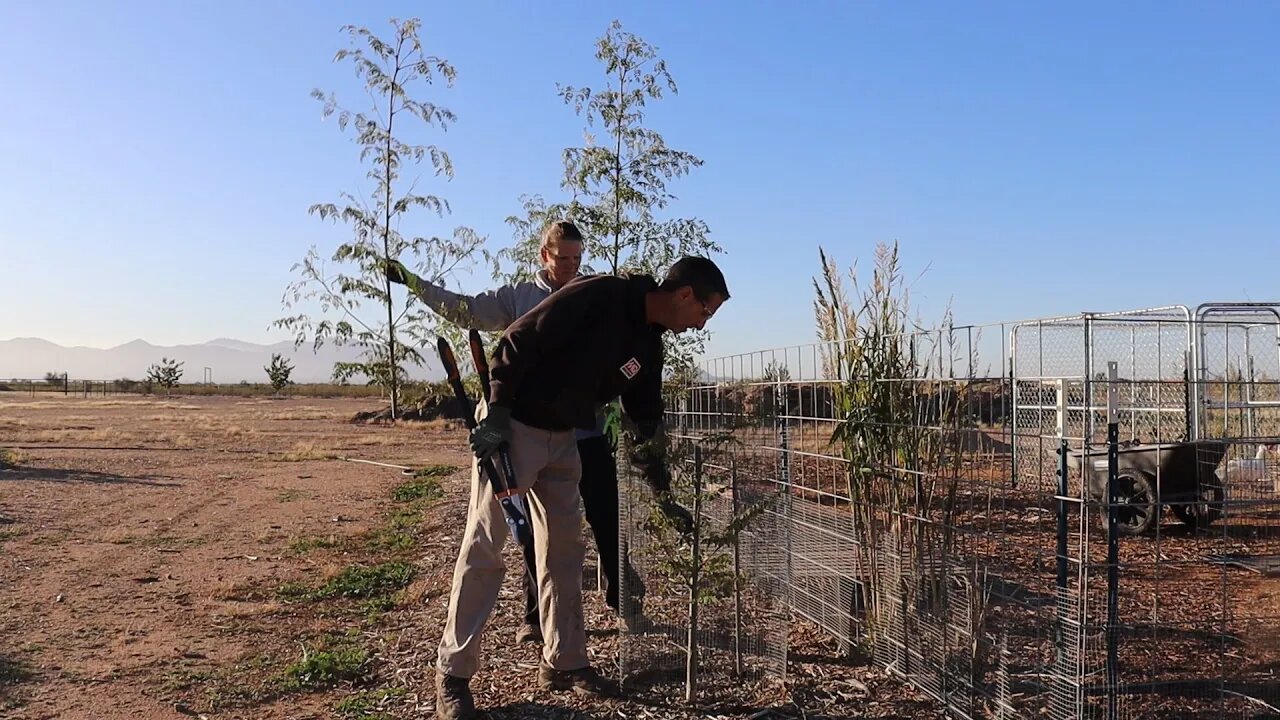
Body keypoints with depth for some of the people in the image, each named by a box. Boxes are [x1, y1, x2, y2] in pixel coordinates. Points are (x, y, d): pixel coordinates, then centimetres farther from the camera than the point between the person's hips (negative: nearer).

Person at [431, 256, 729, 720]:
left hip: (562, 438, 8)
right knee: (483, 548, -5)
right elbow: (516, 344, -21)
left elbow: (644, 417, 15)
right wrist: (497, 414, -23)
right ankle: (452, 674, 5)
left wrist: (662, 490, 16)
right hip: (510, 427, -8)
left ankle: (563, 663, 22)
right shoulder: (598, 296, -19)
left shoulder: (648, 343, 6)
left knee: (565, 550, 10)